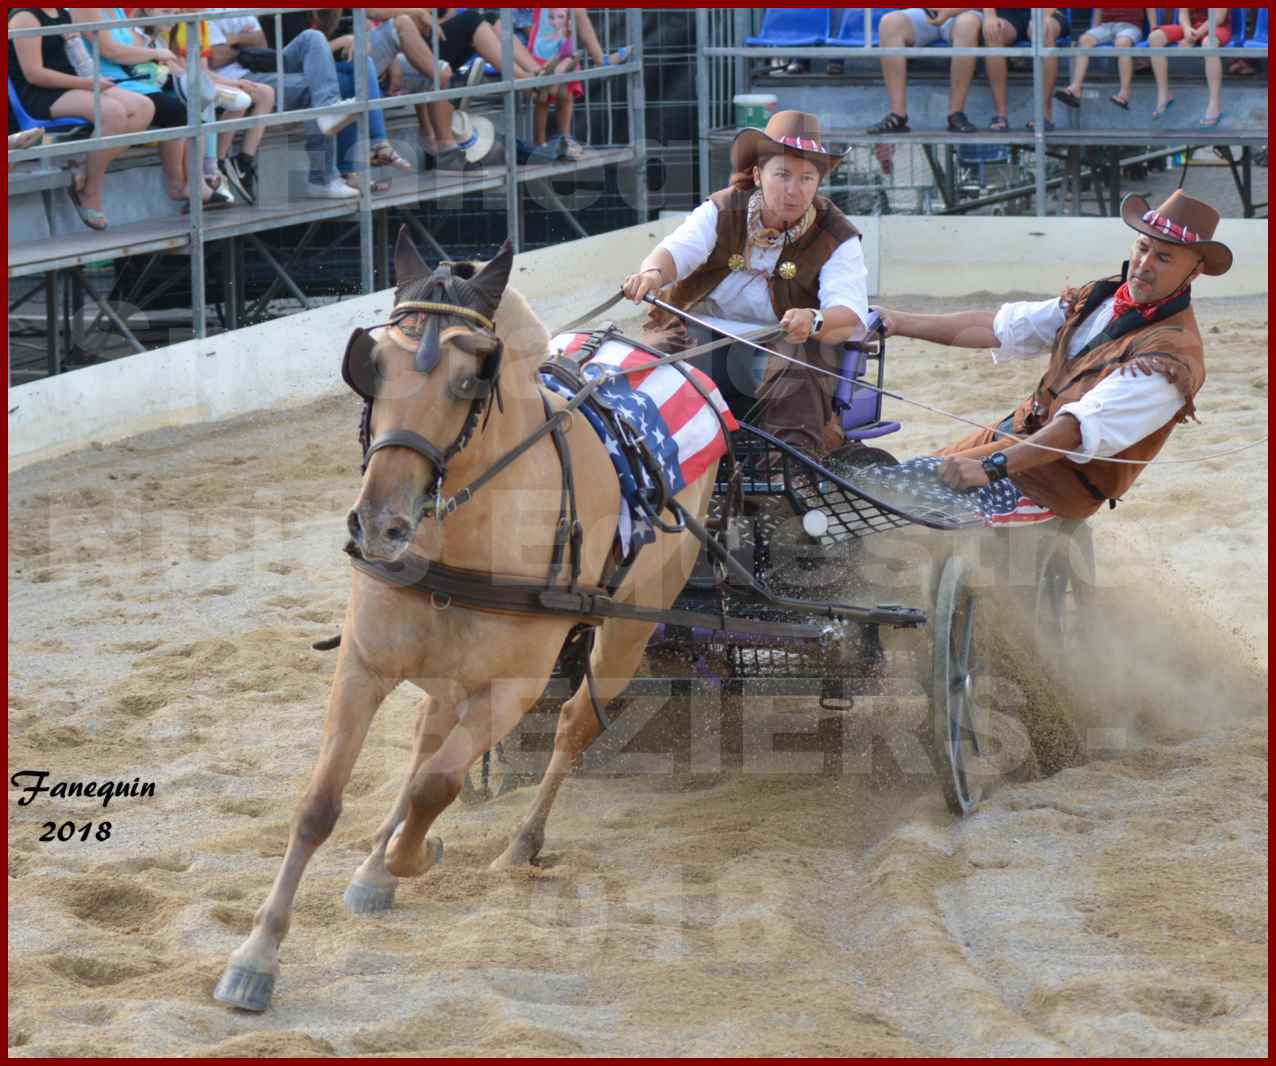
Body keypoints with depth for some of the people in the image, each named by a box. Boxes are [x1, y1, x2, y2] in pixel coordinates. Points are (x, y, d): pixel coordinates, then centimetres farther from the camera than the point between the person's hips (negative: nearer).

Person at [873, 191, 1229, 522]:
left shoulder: (1174, 353, -20)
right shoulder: (1103, 298, 6)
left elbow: (1086, 424, -30)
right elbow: (1000, 328, 10)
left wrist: (992, 467, -39)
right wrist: (900, 323, 6)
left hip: (1067, 474, -9)